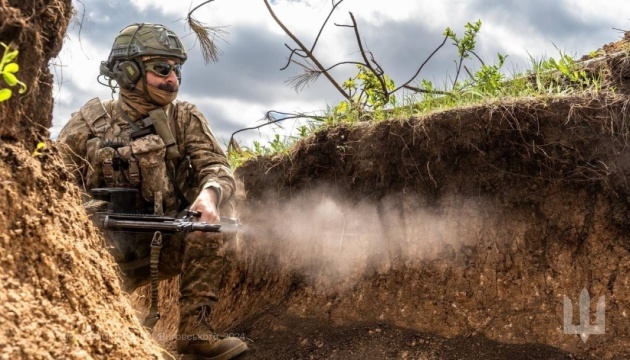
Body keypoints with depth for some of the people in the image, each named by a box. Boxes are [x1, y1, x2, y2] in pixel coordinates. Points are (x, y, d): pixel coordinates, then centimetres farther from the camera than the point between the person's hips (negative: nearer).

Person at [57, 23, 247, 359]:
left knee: (208, 226, -29)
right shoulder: (90, 121, 0)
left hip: (169, 242, 2)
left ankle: (194, 332, -22)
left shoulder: (184, 118, 2)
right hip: (111, 247, -1)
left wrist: (210, 192, -34)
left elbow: (216, 167, -9)